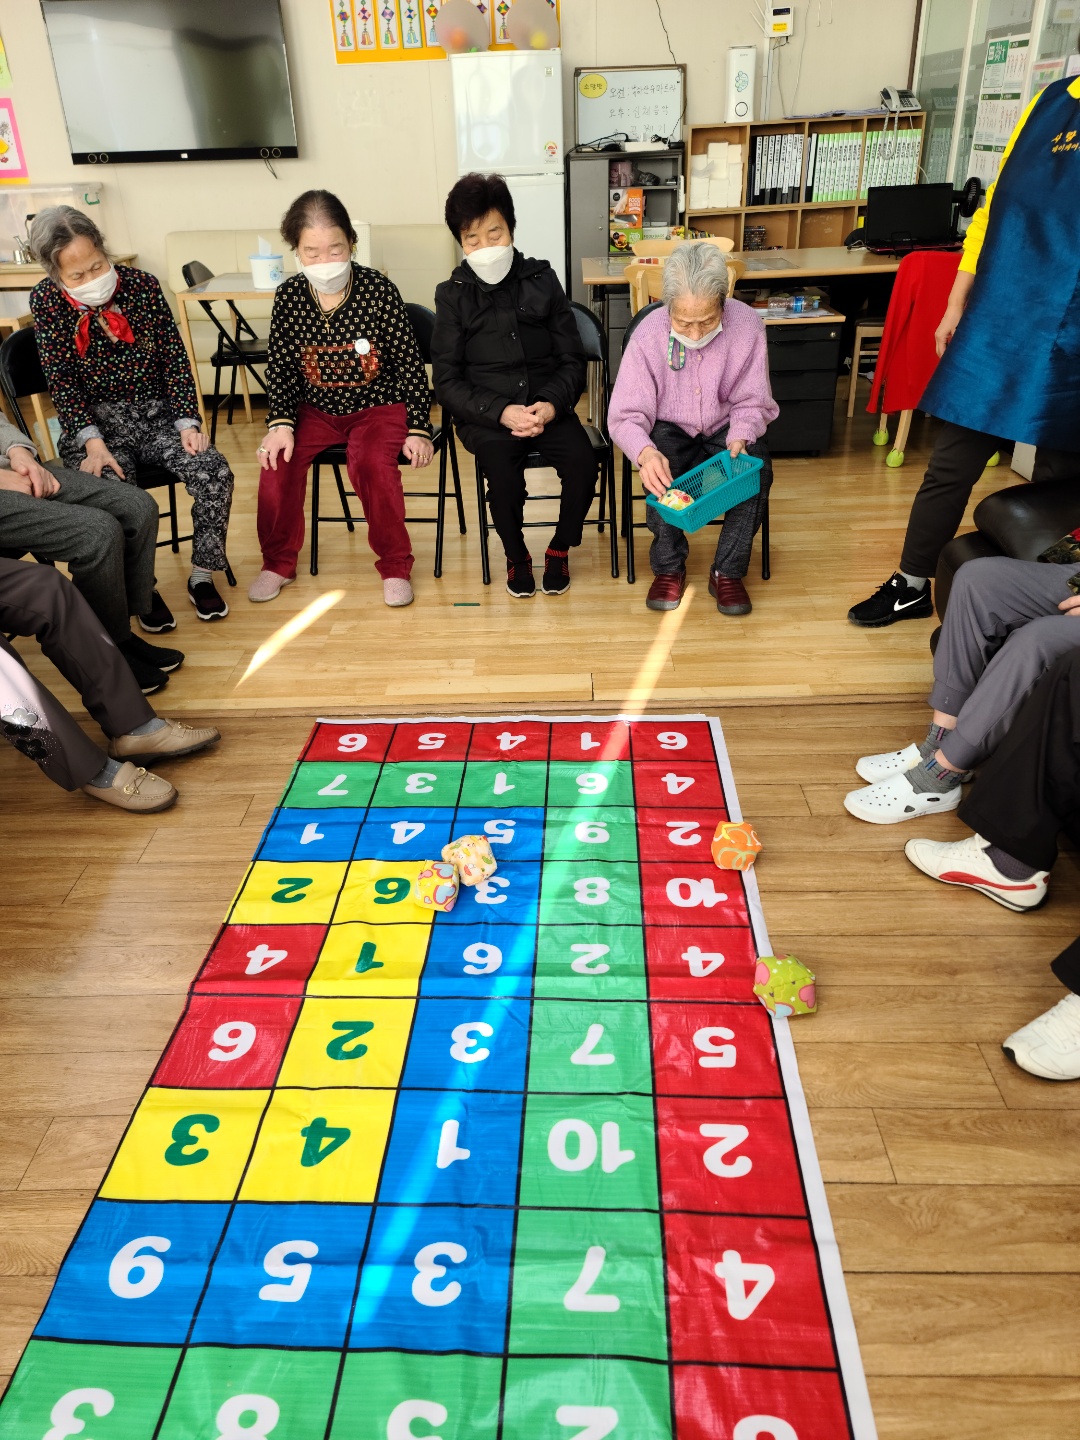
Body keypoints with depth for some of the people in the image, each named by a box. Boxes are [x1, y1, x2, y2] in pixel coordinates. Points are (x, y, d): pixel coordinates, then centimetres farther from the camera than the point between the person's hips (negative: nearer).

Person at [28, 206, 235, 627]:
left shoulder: (141, 284, -3)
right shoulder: (47, 301, -5)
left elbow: (175, 358, 1)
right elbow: (61, 380, -8)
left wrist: (188, 422, -10)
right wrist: (92, 442, -21)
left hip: (157, 415, 2)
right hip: (95, 423, -2)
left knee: (214, 473, -23)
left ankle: (202, 574, -4)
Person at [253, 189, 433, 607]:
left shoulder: (380, 290, -13)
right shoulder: (289, 296, -5)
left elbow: (410, 365, -8)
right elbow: (280, 369, 1)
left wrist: (419, 429, -12)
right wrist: (281, 423, -14)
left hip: (379, 407, -3)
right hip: (317, 410, 3)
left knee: (372, 463, -32)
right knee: (278, 461, -20)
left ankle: (395, 565, -11)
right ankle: (278, 562, 4)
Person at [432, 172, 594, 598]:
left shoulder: (542, 280, 7)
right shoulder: (452, 295, 3)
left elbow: (572, 360, 6)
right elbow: (447, 383, -2)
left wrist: (551, 404, -15)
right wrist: (502, 413, -18)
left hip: (546, 406, 2)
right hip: (485, 415, -1)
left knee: (582, 461, -27)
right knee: (503, 469, -33)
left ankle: (560, 548, 3)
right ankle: (516, 556, -4)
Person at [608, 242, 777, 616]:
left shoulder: (747, 325, -17)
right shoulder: (648, 335, -20)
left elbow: (751, 403, -7)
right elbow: (625, 415, -20)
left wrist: (740, 440, -29)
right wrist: (645, 452, -42)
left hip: (725, 428, 1)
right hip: (670, 429, -1)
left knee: (757, 470, -28)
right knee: (660, 472, -32)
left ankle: (728, 572, -10)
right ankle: (669, 567, -10)